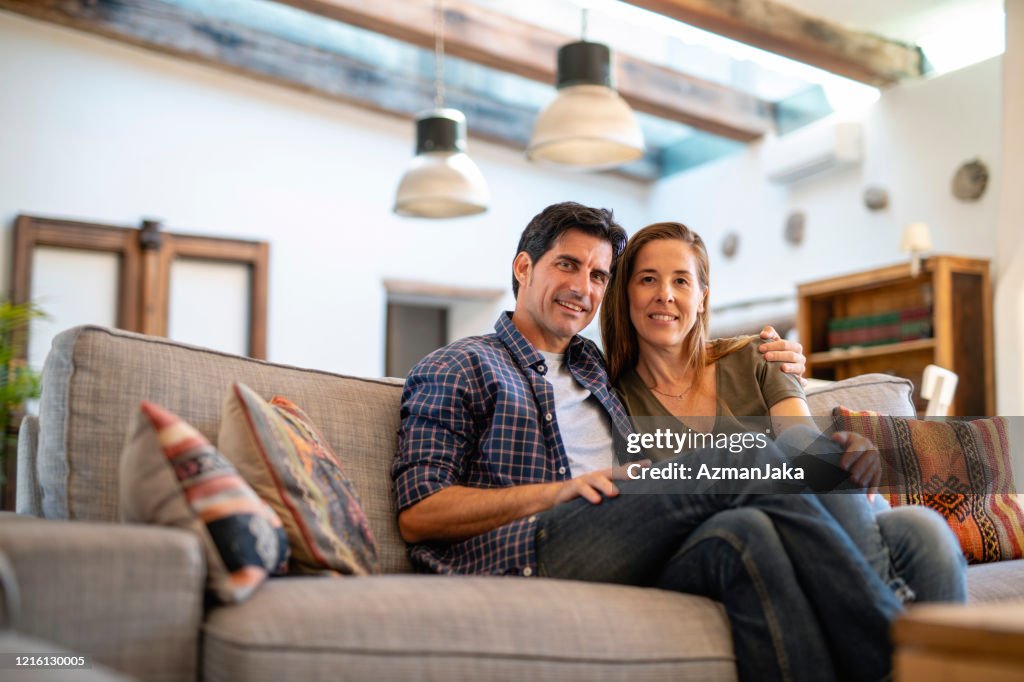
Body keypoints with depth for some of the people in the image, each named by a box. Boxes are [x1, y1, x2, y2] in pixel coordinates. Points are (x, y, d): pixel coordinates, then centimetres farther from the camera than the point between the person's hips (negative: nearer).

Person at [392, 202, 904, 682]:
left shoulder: (598, 368, 33)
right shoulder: (458, 368, 13)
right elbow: (418, 516, 2)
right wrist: (556, 492, -10)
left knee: (748, 530, -30)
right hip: (527, 554, -6)